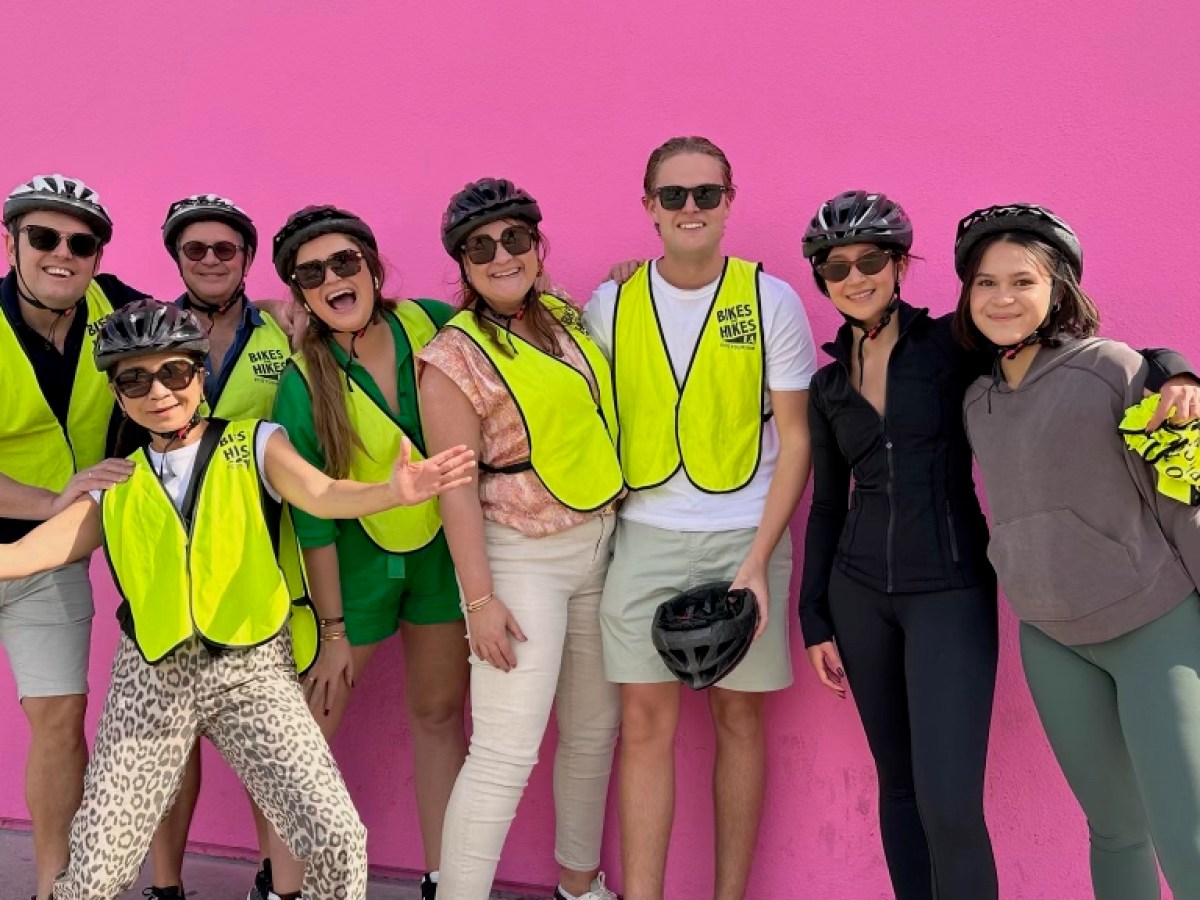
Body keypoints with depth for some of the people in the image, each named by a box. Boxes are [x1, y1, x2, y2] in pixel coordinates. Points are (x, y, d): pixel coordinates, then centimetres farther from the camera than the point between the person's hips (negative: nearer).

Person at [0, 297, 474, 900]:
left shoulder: (254, 444, 1)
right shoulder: (115, 486, 8)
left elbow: (319, 495, -17)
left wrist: (391, 492, -38)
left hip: (255, 670, -2)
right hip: (152, 680, 2)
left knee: (339, 841, -17)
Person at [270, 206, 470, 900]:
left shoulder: (430, 323, -9)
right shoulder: (302, 382, -16)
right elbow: (312, 517, -12)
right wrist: (334, 630, -10)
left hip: (443, 543, 3)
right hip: (353, 555, -3)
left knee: (440, 712, 12)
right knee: (314, 720, -1)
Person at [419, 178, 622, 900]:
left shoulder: (566, 318, 8)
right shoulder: (455, 356, -10)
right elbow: (456, 487, -13)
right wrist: (479, 598, -16)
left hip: (601, 545, 7)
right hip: (520, 561, -7)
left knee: (595, 730, 16)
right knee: (506, 752, -10)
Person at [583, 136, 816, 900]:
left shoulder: (771, 300, -2)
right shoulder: (610, 304, 3)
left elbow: (795, 438, -2)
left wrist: (757, 562, -9)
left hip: (745, 539, -1)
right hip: (645, 539, 1)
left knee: (738, 715, 7)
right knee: (645, 720, 0)